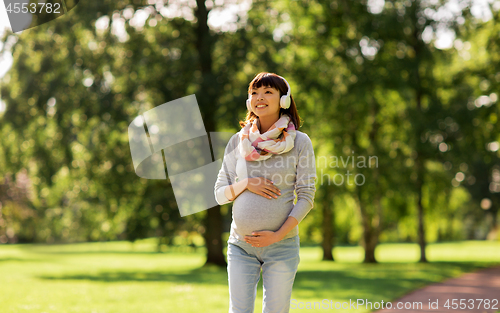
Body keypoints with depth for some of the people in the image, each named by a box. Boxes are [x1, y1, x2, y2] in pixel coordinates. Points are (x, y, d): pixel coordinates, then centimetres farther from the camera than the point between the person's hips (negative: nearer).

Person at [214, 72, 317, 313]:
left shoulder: (299, 142, 0)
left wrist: (278, 235, -13)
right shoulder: (238, 141, 8)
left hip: (282, 246, -2)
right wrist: (245, 184, -11)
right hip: (240, 245, 2)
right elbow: (219, 193, 9)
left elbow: (306, 197, -3)